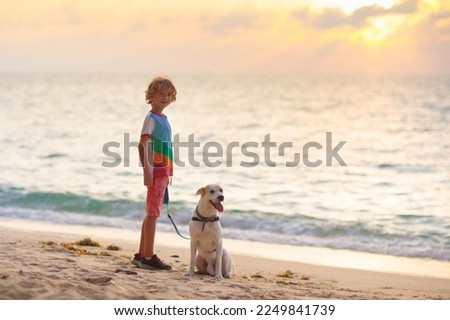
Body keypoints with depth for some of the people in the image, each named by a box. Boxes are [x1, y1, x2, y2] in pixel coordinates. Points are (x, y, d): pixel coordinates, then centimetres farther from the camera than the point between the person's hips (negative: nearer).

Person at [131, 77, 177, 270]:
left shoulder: (163, 119, 15)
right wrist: (146, 170, -25)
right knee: (153, 213, -6)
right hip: (155, 171, -9)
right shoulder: (151, 118, -10)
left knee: (152, 214, 12)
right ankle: (148, 257, -3)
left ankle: (141, 255, 18)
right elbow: (142, 144, -19)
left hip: (163, 171, 9)